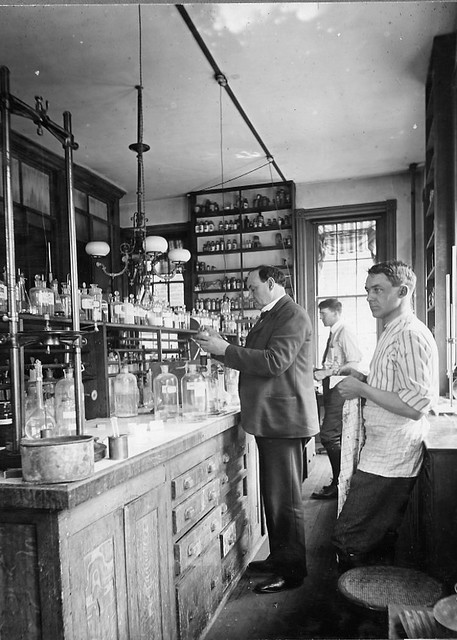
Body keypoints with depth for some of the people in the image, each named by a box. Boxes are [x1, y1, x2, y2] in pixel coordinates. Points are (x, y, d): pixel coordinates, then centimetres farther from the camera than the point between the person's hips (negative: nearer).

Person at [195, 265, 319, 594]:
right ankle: (279, 558, 33)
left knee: (286, 498, 1)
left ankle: (292, 570, 15)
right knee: (273, 494, 18)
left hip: (284, 419, -10)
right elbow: (253, 359, 18)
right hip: (269, 419, 10)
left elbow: (274, 361, -24)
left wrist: (225, 350, -20)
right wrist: (221, 345, 5)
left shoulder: (293, 315, -14)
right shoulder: (268, 316, 16)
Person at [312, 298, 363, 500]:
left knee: (329, 436, -10)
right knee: (336, 437, 13)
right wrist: (319, 371, 9)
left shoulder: (344, 333, -11)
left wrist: (326, 372, -22)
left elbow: (354, 363, -19)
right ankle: (339, 482, 22)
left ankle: (338, 485, -1)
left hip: (339, 389, -9)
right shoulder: (333, 334, 16)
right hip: (331, 387, 10)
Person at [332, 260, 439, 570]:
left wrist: (363, 390, -16)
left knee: (349, 538, -3)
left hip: (390, 459, -10)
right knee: (380, 541, 18)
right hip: (383, 452, 10)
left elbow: (416, 405, -23)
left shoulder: (411, 335, -17)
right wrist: (363, 379, 9)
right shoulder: (393, 332, 16)